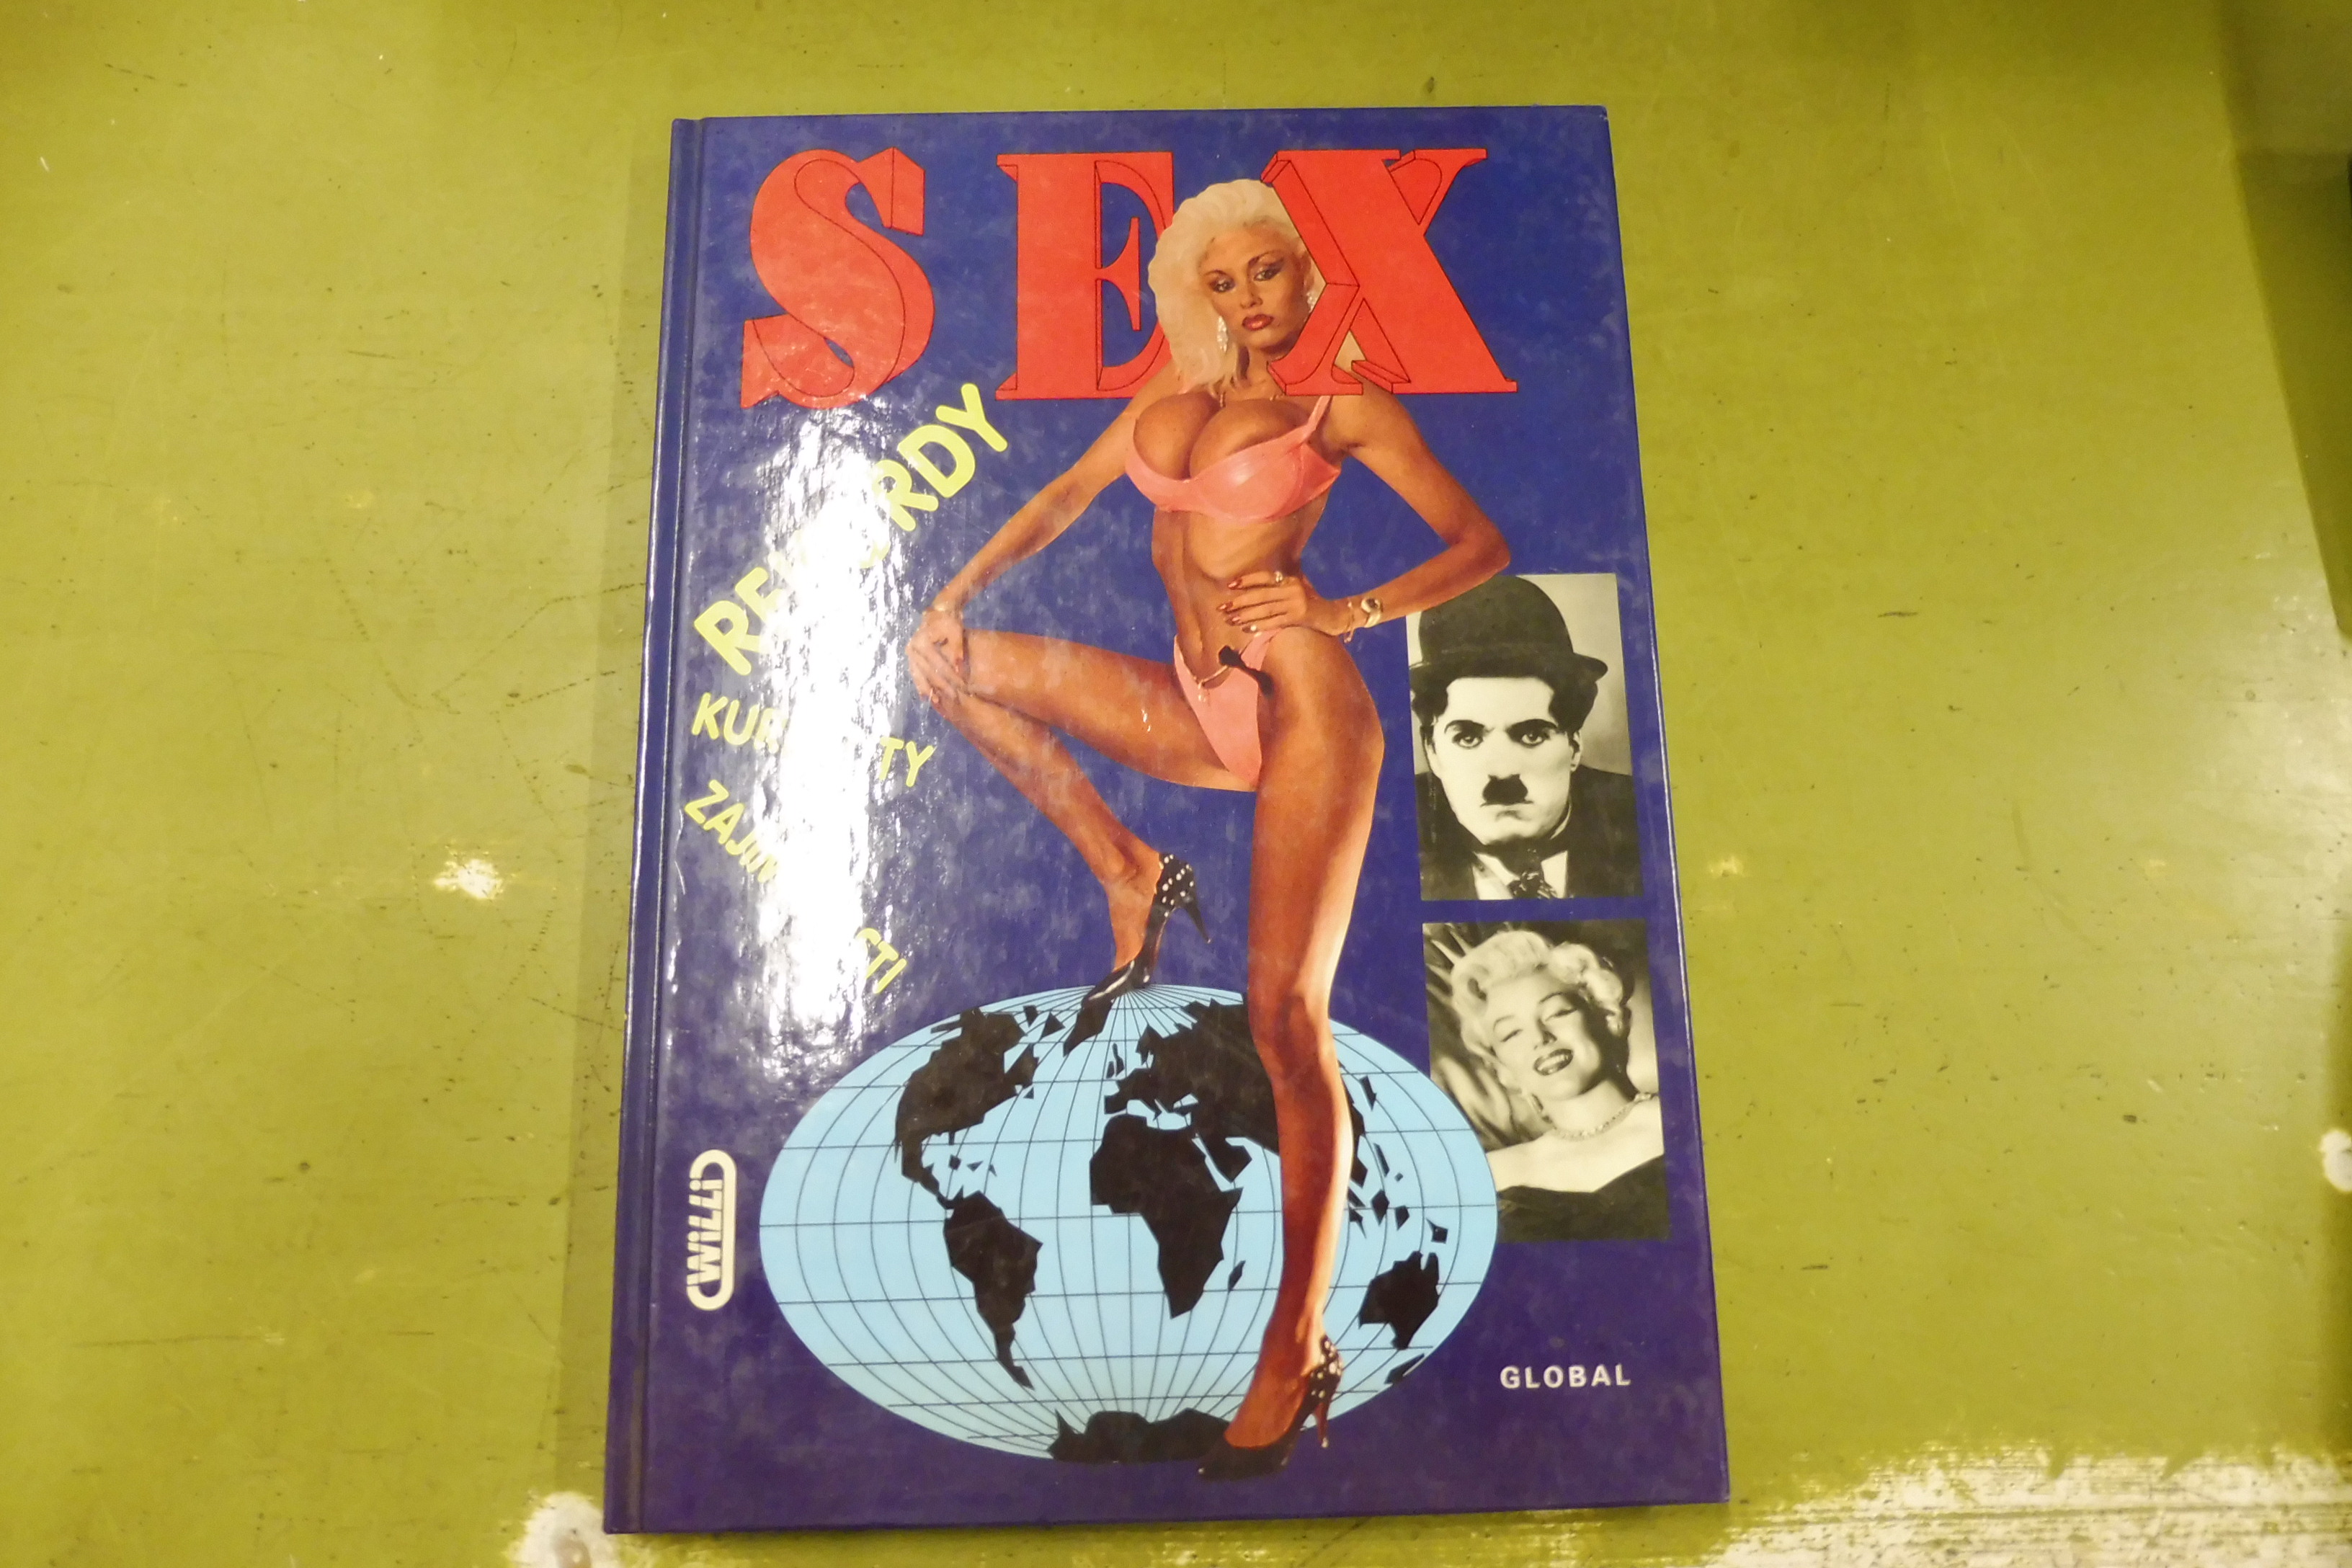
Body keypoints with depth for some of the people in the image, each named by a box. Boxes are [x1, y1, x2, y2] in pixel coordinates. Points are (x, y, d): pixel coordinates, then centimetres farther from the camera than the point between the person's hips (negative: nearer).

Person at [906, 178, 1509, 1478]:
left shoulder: (1344, 408, 4)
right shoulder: (1169, 402, 18)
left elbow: (1481, 542, 3)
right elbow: (1065, 499, 26)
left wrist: (1353, 610, -11)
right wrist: (960, 591, 13)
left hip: (1300, 704, -6)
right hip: (1200, 710, 6)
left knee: (1286, 1019, -14)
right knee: (946, 661, 3)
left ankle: (1297, 1349, -4)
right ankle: (1128, 880, 3)